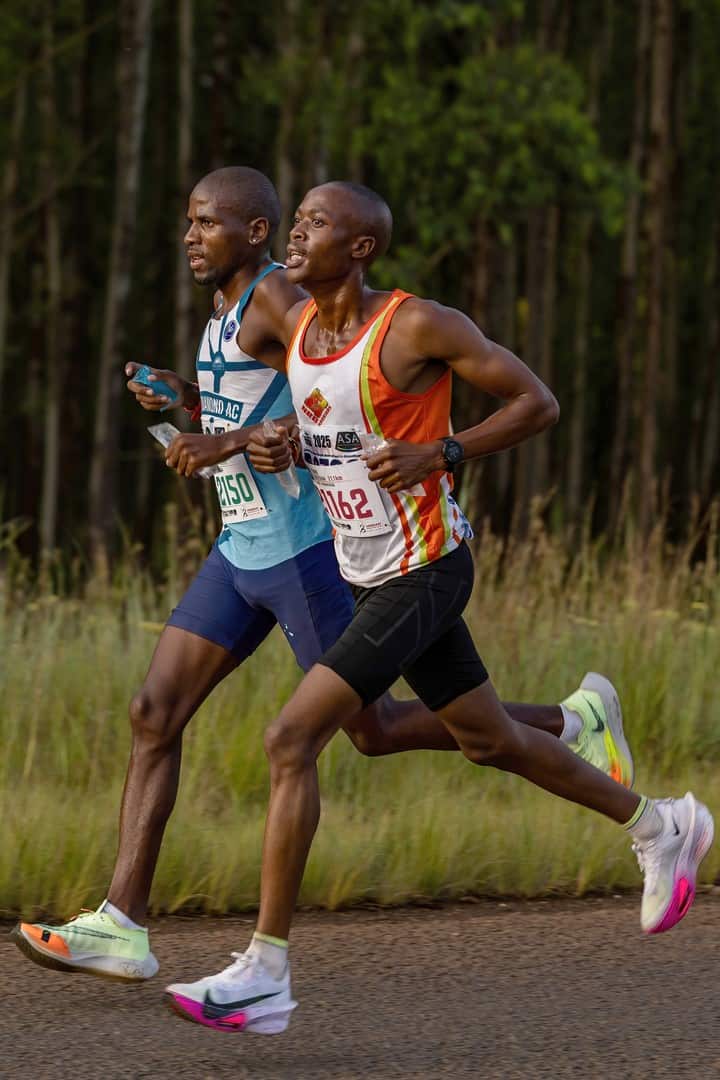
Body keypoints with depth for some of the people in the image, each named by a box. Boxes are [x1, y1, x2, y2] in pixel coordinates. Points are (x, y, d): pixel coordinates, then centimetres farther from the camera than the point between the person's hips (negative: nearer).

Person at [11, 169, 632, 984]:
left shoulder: (279, 297, -15)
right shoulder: (228, 309, 14)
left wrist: (230, 441, -28)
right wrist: (182, 398, 9)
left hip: (305, 547, -9)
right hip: (243, 551, 9)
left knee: (374, 729, 2)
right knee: (154, 713, -1)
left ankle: (572, 721, 19)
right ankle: (121, 926, -5)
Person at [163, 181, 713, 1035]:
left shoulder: (419, 326, -18)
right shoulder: (298, 325, 3)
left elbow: (537, 403, -11)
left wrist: (440, 454, -22)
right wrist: (275, 449, -2)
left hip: (424, 576, -9)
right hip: (368, 574, 9)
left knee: (290, 740, -17)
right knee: (488, 741, 21)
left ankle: (265, 976, -14)